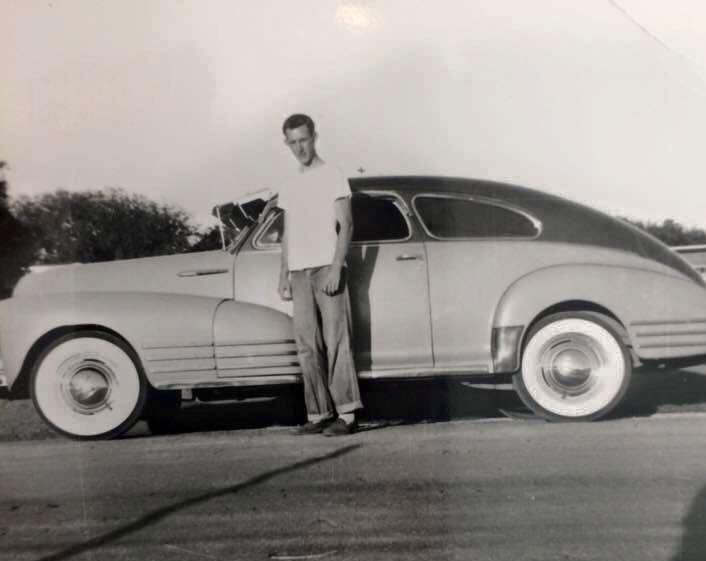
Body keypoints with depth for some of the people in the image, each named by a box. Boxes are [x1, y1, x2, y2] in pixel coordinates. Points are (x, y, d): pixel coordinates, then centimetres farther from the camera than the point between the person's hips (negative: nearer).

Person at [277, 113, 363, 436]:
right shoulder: (289, 187, 19)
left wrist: (336, 267, -15)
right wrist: (284, 274, 13)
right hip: (299, 273, 5)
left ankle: (346, 414, -7)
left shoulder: (332, 176, 3)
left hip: (326, 268, -5)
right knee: (307, 346, 1)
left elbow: (346, 225, -5)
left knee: (336, 341, -9)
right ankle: (318, 414, 5)